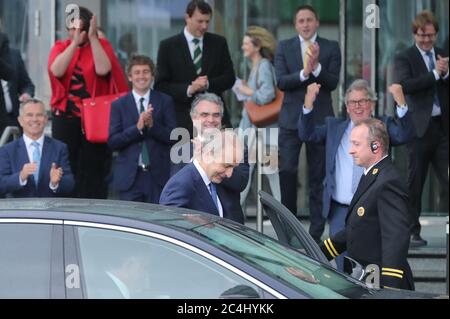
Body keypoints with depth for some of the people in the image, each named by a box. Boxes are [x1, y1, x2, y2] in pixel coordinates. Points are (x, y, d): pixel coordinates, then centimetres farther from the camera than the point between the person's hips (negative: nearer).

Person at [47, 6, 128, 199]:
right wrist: (75, 43, -16)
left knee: (93, 169, -2)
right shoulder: (61, 47, 6)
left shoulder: (101, 45, 1)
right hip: (65, 117, 2)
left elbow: (102, 70, -19)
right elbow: (56, 71, -14)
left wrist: (92, 38, -17)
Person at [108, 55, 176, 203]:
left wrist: (152, 125, -17)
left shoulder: (165, 102, 7)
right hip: (129, 176, 0)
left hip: (157, 175, 0)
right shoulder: (119, 105, 7)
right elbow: (112, 142, -1)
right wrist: (137, 127, -15)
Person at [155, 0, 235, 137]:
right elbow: (160, 85, -1)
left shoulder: (219, 43, 9)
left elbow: (229, 78, 8)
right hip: (183, 119, -2)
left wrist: (208, 84, -13)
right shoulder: (168, 46, 2)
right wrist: (188, 89, -17)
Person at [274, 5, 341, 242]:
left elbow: (333, 83, -5)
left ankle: (316, 231, 8)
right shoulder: (284, 47, 7)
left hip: (320, 118, 0)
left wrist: (316, 67, -20)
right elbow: (281, 82, -5)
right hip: (291, 119, 0)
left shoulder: (331, 48, 4)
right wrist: (303, 73, -21)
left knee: (318, 177, 3)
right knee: (286, 172, -6)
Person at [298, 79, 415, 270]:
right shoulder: (333, 126, 13)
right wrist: (309, 103, -14)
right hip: (340, 211, 2)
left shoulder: (383, 126, 6)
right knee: (343, 267, 5)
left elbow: (405, 135, -11)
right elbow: (307, 134, 1)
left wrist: (401, 103, -26)